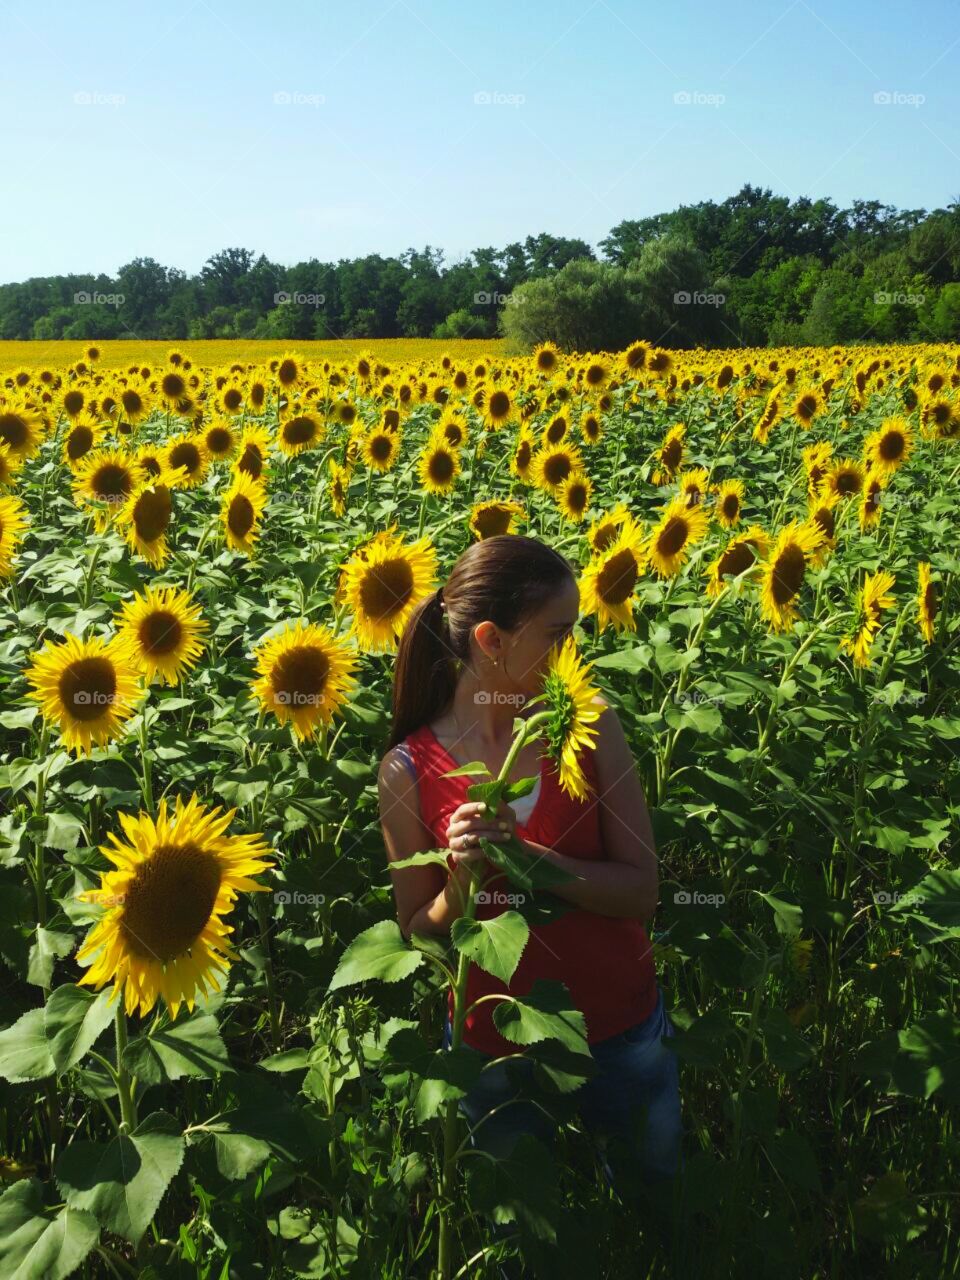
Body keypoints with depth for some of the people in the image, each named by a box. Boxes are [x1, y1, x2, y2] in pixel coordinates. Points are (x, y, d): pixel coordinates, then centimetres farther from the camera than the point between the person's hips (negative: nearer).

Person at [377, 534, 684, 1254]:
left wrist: (520, 853, -28)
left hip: (625, 1031, 2)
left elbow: (641, 891, -14)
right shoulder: (409, 769, -15)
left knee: (657, 1201, 29)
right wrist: (463, 879, -27)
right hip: (497, 1050, -1)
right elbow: (418, 936, -5)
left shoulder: (589, 723, -13)